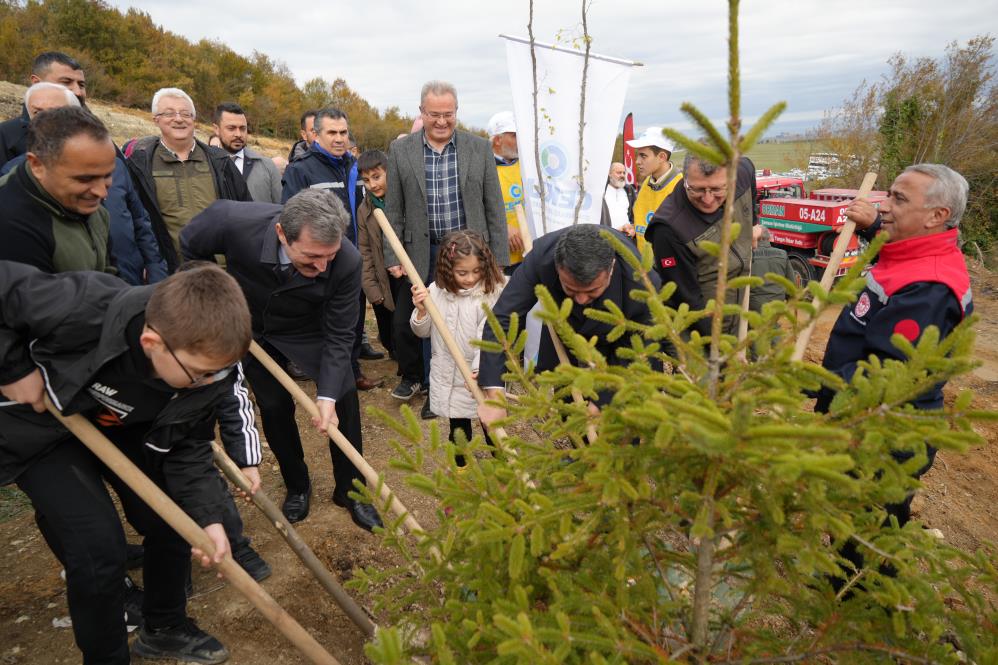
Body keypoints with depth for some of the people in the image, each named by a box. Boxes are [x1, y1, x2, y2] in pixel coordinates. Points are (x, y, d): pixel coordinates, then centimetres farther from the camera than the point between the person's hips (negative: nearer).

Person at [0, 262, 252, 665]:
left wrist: (207, 517, -22)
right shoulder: (79, 310, -43)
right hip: (39, 424, -4)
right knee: (98, 548, -12)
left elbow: (185, 445, -13)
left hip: (120, 427, 5)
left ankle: (164, 628, 30)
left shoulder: (207, 367, -26)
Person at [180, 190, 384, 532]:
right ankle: (297, 486, 30)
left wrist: (327, 395, -32)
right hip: (251, 329, 1)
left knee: (344, 398, -8)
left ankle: (350, 489, 15)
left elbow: (339, 335, -24)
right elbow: (188, 248, -12)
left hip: (310, 330, 0)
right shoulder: (232, 221, -37)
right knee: (274, 407, 4)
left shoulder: (347, 262, -36)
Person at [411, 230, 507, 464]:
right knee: (458, 429, 21)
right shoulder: (436, 291, -3)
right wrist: (421, 311, -14)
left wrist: (479, 369, -33)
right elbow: (423, 332, 6)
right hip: (447, 377, 4)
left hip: (480, 378, -3)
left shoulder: (492, 292, -15)